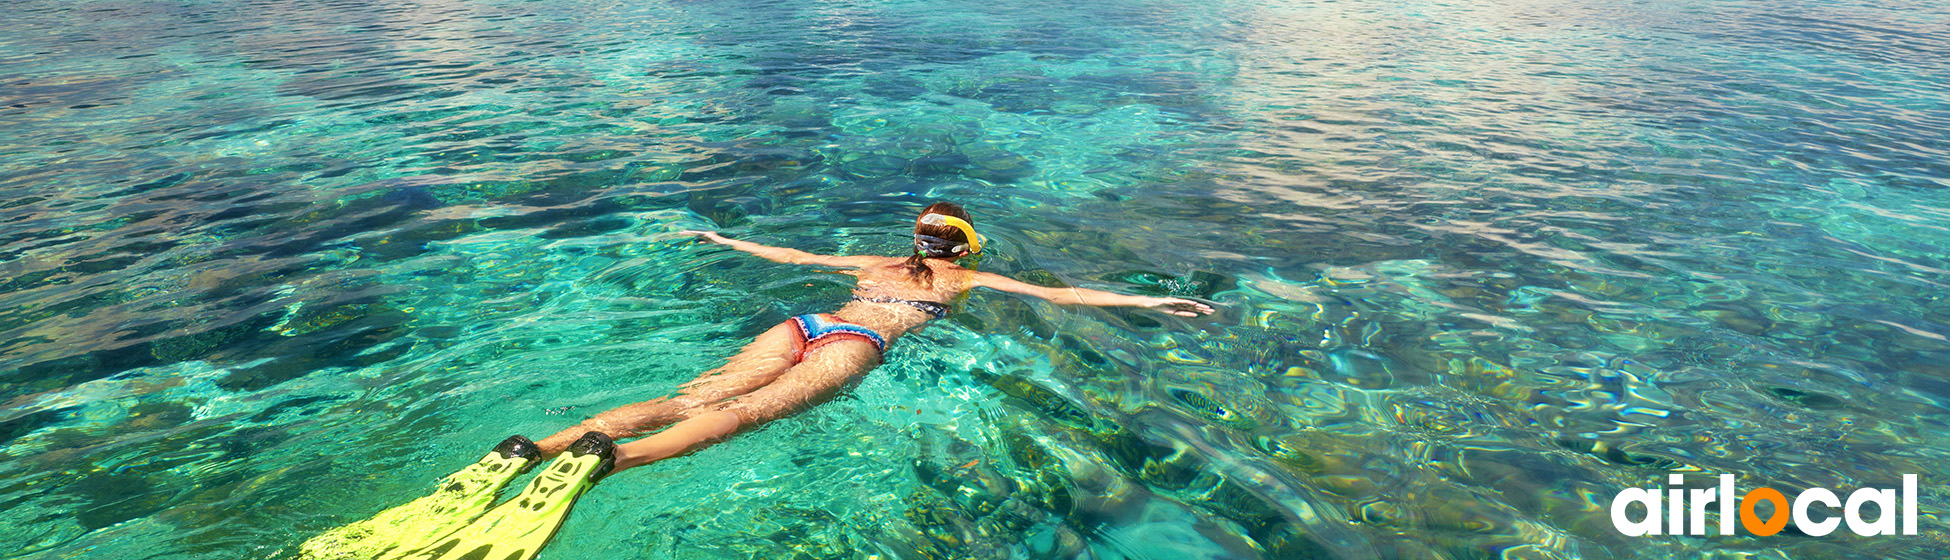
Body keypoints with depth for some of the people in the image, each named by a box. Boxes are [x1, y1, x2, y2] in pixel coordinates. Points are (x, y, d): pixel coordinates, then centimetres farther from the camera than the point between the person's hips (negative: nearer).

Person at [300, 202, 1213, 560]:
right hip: (853, 344, -5)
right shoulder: (970, 281, 24)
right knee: (742, 412, -26)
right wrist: (1146, 301, 32)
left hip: (805, 326, 5)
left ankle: (538, 446, -29)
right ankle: (608, 460, -49)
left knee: (688, 398, -11)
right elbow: (1063, 295, 24)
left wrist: (726, 242, 54)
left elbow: (797, 255, 41)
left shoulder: (876, 263, 34)